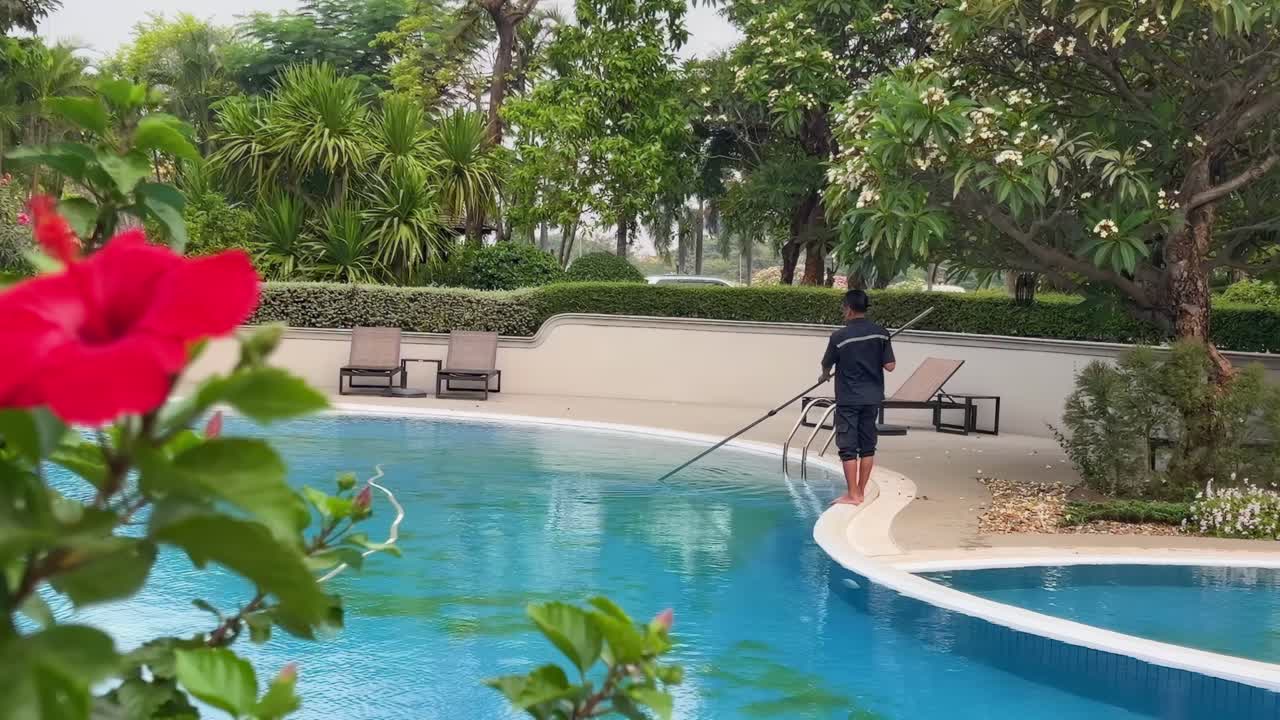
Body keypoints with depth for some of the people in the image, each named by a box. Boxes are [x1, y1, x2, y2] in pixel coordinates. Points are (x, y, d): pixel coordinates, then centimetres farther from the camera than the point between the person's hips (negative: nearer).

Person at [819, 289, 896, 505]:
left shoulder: (840, 336, -11)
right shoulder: (881, 333, -2)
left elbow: (826, 365, 4)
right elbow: (890, 366, -3)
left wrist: (825, 375, 27)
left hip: (848, 399, -4)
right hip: (872, 398, 4)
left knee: (848, 447, 1)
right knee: (867, 445, 12)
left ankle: (852, 495, 1)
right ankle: (861, 491, 18)